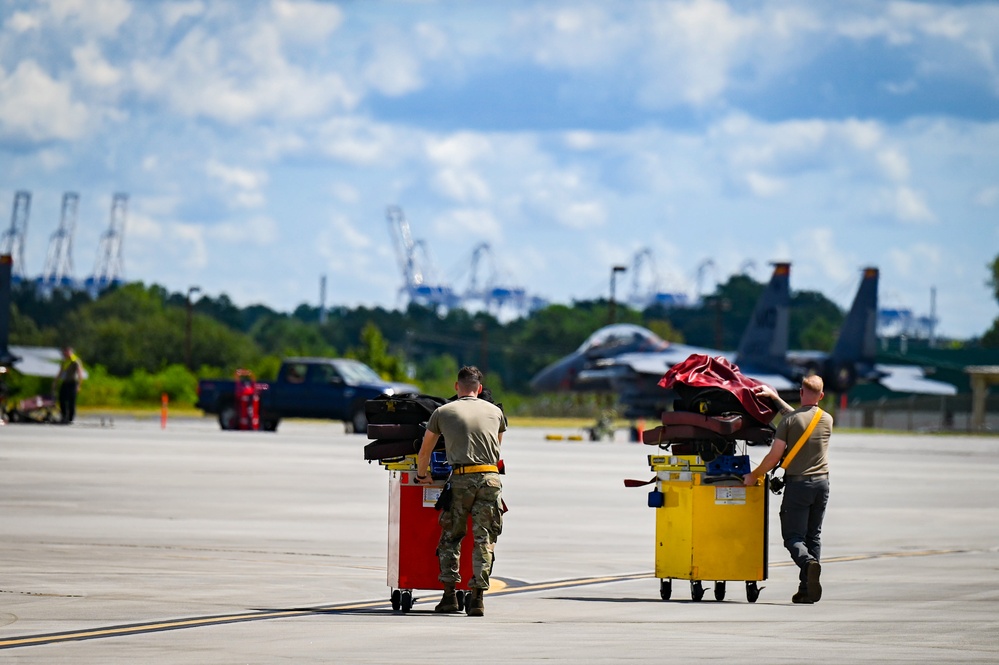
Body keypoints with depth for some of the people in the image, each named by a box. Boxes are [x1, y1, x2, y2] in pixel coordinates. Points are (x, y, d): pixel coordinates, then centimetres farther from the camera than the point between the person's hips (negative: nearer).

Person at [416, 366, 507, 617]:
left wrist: (422, 475, 39)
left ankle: (449, 594, 6)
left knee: (451, 536, 11)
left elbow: (425, 451, 21)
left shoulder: (443, 412, 12)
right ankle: (477, 597, -3)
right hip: (490, 478, 1)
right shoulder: (495, 411, 18)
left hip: (461, 478, -1)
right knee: (484, 539, 3)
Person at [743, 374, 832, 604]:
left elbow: (774, 456, -9)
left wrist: (754, 475, 5)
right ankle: (807, 589, 5)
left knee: (793, 536, 0)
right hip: (821, 483, 4)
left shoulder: (790, 420, -9)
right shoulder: (827, 420, 5)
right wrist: (775, 397, 27)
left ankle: (808, 561, -31)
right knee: (813, 536, 11)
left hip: (797, 484, -4)